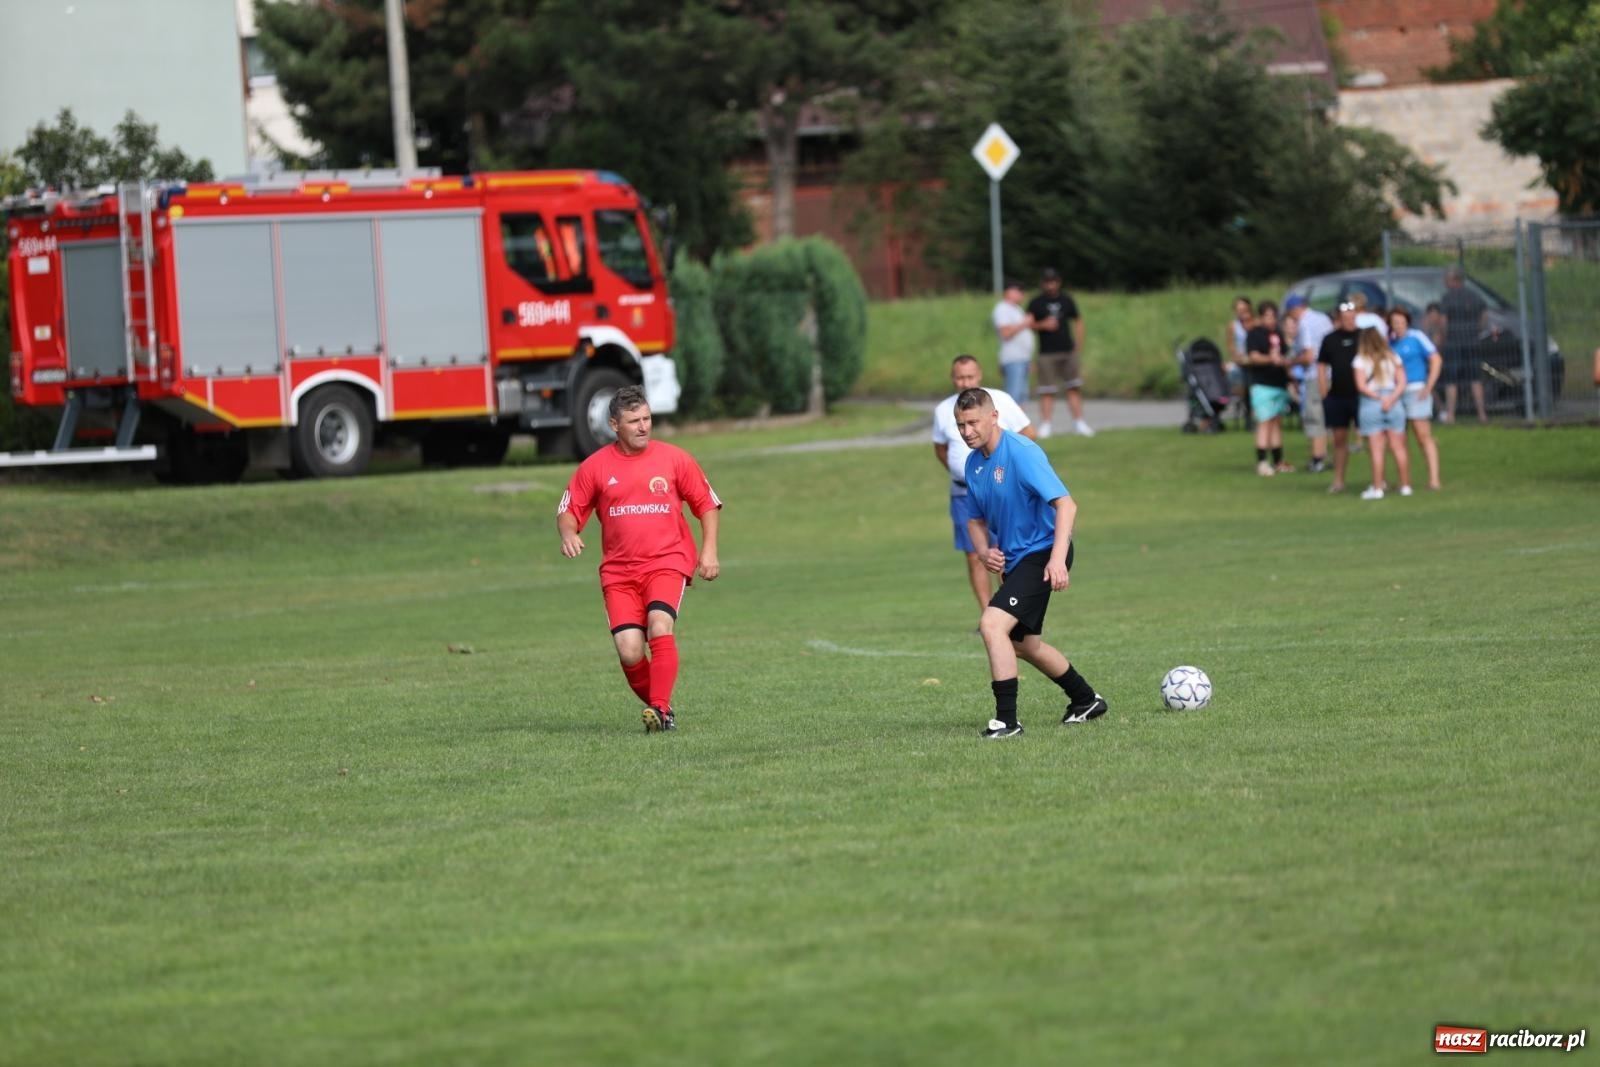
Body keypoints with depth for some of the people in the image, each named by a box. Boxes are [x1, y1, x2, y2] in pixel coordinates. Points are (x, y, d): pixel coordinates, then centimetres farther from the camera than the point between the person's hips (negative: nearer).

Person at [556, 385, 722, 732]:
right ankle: (660, 710, 9)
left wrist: (709, 552, 1)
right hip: (619, 570, 1)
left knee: (660, 626, -28)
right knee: (629, 651, -13)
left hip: (667, 562, -1)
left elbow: (708, 504, 11)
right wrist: (569, 534, -13)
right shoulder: (595, 467, 4)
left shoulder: (674, 459, 4)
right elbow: (568, 511, 9)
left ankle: (660, 709, -27)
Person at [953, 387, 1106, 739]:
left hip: (1041, 554, -10)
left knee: (992, 624, -23)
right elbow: (977, 519, 19)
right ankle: (1086, 700, 38)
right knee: (1022, 643, 20)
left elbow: (1065, 504, -27)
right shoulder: (974, 463, 6)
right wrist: (984, 551, -3)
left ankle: (1007, 720, -19)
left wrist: (1058, 559, -37)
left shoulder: (1021, 453, -20)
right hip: (1013, 561, 10)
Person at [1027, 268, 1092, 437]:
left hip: (1068, 352, 2)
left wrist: (1079, 348, 10)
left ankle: (1079, 422, 3)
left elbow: (1078, 323, 16)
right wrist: (1042, 325, -16)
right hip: (1047, 353, -2)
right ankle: (1046, 425, 0)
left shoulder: (1067, 301, 10)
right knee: (1047, 391, -5)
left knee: (1074, 389, -1)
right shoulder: (1036, 303, 4)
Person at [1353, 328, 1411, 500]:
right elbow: (1402, 382, 0)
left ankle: (1378, 487, -3)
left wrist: (1379, 398, -5)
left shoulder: (1360, 360, -3)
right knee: (1398, 447, 7)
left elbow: (1361, 386, -9)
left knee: (1376, 449, -2)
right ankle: (1405, 485, 10)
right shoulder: (1393, 357, 6)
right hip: (1394, 405, 3)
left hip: (1370, 405, -3)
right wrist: (1391, 399, -9)